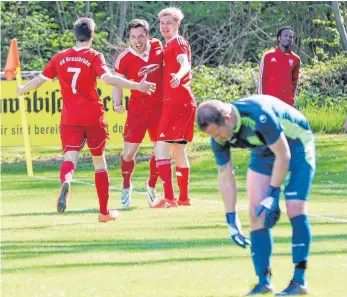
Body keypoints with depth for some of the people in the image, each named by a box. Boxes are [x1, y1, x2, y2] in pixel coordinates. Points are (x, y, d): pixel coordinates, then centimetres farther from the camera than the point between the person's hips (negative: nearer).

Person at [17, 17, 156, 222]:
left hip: (70, 119, 2)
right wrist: (137, 86, -22)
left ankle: (66, 183, -44)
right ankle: (105, 211, 18)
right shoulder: (94, 57, -4)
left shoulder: (60, 58, 6)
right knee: (99, 161, 12)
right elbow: (107, 78, -20)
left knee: (70, 157, -7)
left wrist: (22, 90, 31)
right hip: (93, 117, -2)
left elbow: (41, 79, 12)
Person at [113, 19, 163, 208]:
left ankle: (151, 185, 30)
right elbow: (118, 83, -8)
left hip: (159, 106, 3)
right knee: (129, 153, -5)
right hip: (137, 108, -3)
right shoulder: (123, 59, -14)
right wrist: (117, 103, -24)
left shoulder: (158, 46, -5)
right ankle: (126, 186, 21)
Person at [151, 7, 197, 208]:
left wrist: (178, 76, -48)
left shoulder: (177, 43, -8)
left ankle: (169, 198, -22)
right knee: (179, 151, 18)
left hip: (177, 101, -10)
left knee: (161, 149, -15)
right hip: (184, 102, 10)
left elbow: (185, 64, -28)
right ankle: (184, 197, 26)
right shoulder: (169, 45, 21)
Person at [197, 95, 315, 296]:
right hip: (264, 154, 6)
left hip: (297, 145, -6)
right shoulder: (218, 137, -18)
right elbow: (225, 178, -6)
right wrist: (232, 220, -7)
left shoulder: (258, 115, -39)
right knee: (257, 213, -5)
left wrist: (273, 196, -23)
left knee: (295, 209, -17)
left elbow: (283, 156, -28)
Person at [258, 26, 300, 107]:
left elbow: (295, 80, 16)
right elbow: (262, 79, 3)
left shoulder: (295, 59, 8)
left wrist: (292, 98, 8)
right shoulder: (268, 56, 2)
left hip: (287, 103, 2)